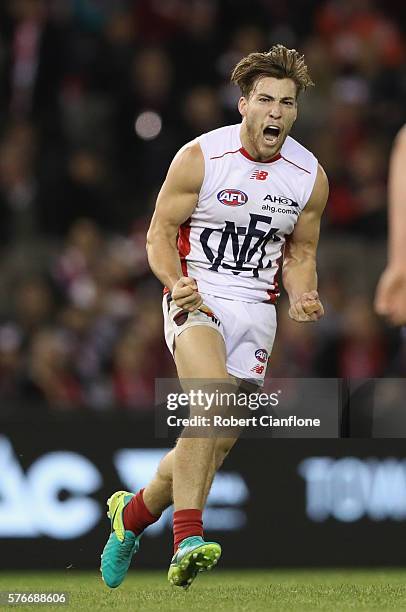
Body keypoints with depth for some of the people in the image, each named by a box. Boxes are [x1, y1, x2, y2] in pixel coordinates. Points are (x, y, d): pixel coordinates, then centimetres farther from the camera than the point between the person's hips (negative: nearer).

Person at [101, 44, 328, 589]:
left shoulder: (311, 177, 3)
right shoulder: (200, 157, -8)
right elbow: (160, 233, -2)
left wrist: (301, 296, -5)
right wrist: (177, 284, -20)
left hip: (256, 311, 5)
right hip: (196, 300, -4)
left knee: (219, 442, 3)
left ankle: (135, 511, 30)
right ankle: (188, 538, -36)